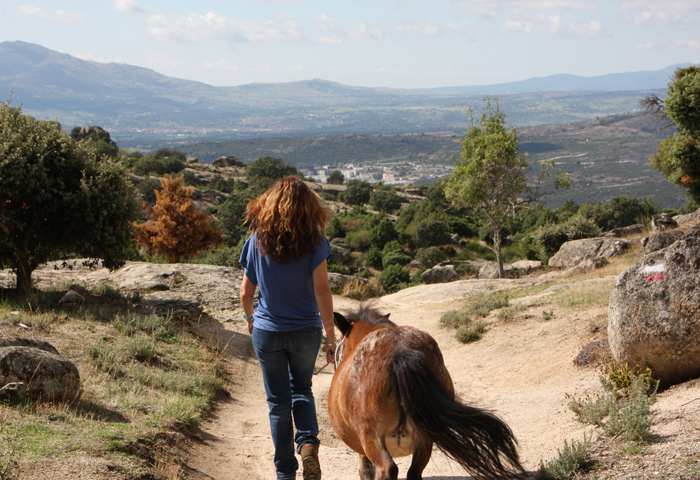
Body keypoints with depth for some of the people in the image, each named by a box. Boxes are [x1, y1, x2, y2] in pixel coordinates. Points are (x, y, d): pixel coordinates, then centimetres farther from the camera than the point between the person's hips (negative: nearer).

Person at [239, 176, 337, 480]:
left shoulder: (258, 241, -5)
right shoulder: (314, 242, -10)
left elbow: (246, 291, 0)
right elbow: (321, 289, -15)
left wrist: (250, 318, 20)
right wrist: (331, 335, -9)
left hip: (267, 332, 0)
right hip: (306, 331, 0)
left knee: (278, 402, 12)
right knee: (301, 389, 22)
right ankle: (307, 442, -3)